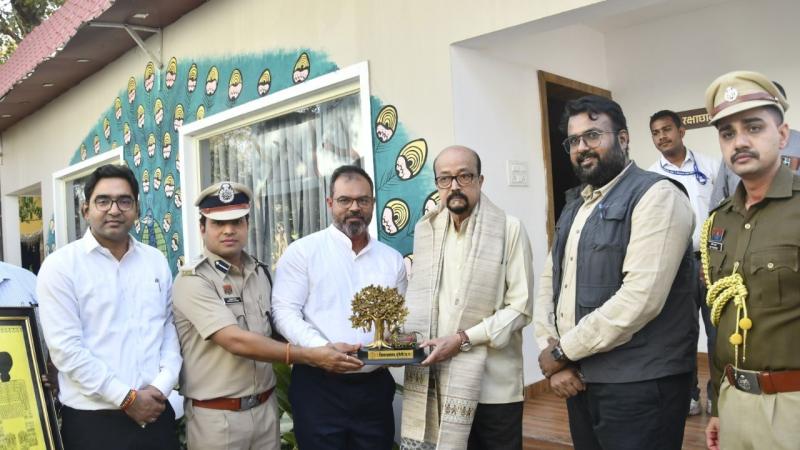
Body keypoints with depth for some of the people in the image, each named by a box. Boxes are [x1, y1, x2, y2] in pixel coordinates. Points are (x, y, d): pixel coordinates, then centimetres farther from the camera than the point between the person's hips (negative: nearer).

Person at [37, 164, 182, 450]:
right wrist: (127, 398, -13)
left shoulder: (156, 261, 8)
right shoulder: (60, 266, -5)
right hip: (92, 419, -3)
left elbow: (170, 326, 7)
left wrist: (162, 386, -7)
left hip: (156, 413, 4)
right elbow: (66, 348, -11)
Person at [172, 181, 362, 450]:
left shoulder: (260, 272, 7)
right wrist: (310, 356, -24)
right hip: (217, 416, -5)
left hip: (266, 408, 5)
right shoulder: (192, 280, -14)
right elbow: (236, 341, -23)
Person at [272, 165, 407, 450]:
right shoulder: (302, 251, -1)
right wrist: (323, 348, -22)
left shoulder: (392, 259, 11)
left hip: (375, 386, 4)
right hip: (319, 386, -4)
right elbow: (285, 312, -8)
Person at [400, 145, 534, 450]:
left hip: (492, 385, -3)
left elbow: (521, 308, -8)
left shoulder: (509, 229, -5)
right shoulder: (424, 230, 9)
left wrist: (463, 339, -15)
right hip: (435, 384, 3)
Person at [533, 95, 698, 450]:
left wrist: (562, 350, -15)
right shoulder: (574, 205, 14)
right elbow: (549, 282, 11)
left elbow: (640, 298, -22)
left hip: (639, 385, -7)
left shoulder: (656, 195, -12)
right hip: (578, 381, 7)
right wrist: (552, 356, -5)